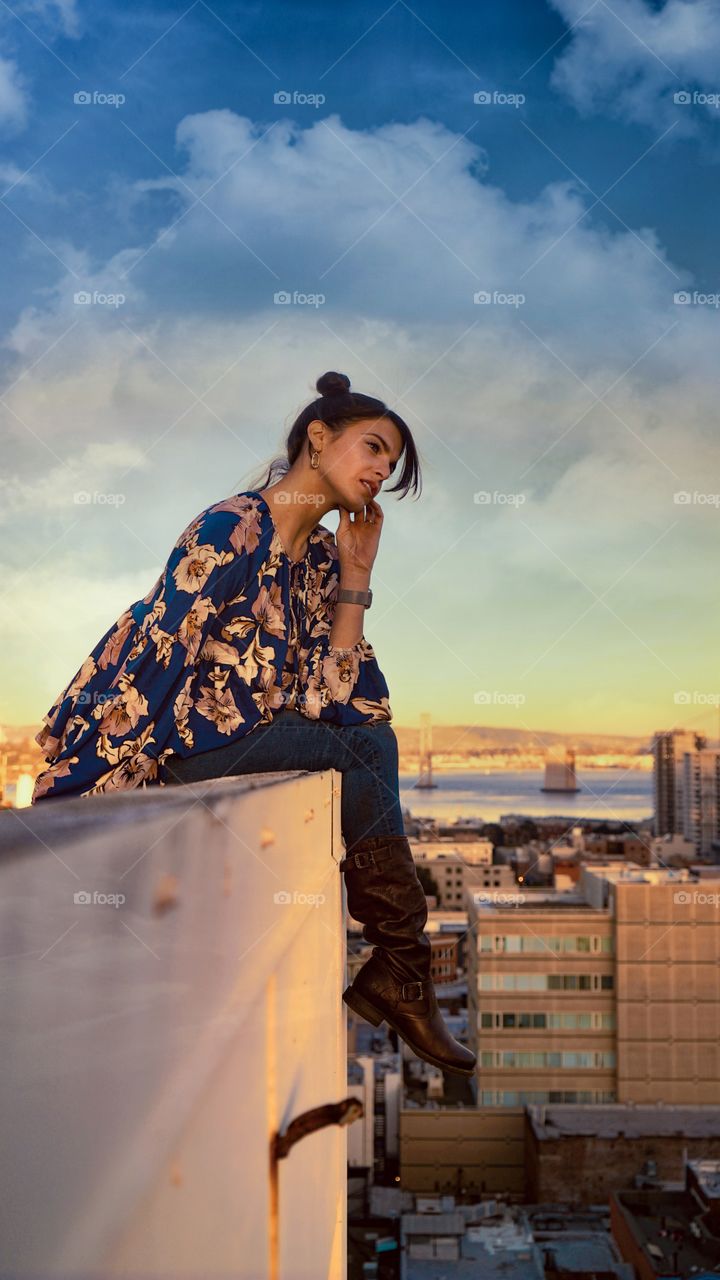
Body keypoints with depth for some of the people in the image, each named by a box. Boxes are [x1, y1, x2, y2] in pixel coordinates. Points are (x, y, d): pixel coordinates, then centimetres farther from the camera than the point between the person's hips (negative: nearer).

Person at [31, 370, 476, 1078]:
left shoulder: (320, 555, 10)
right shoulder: (234, 527, -15)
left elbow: (330, 700, 1)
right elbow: (156, 653, -20)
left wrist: (355, 572, 0)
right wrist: (69, 793, -22)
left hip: (246, 734, 8)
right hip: (171, 741, -8)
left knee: (371, 736, -8)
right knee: (360, 750, -16)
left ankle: (392, 971, -3)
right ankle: (402, 967, -1)